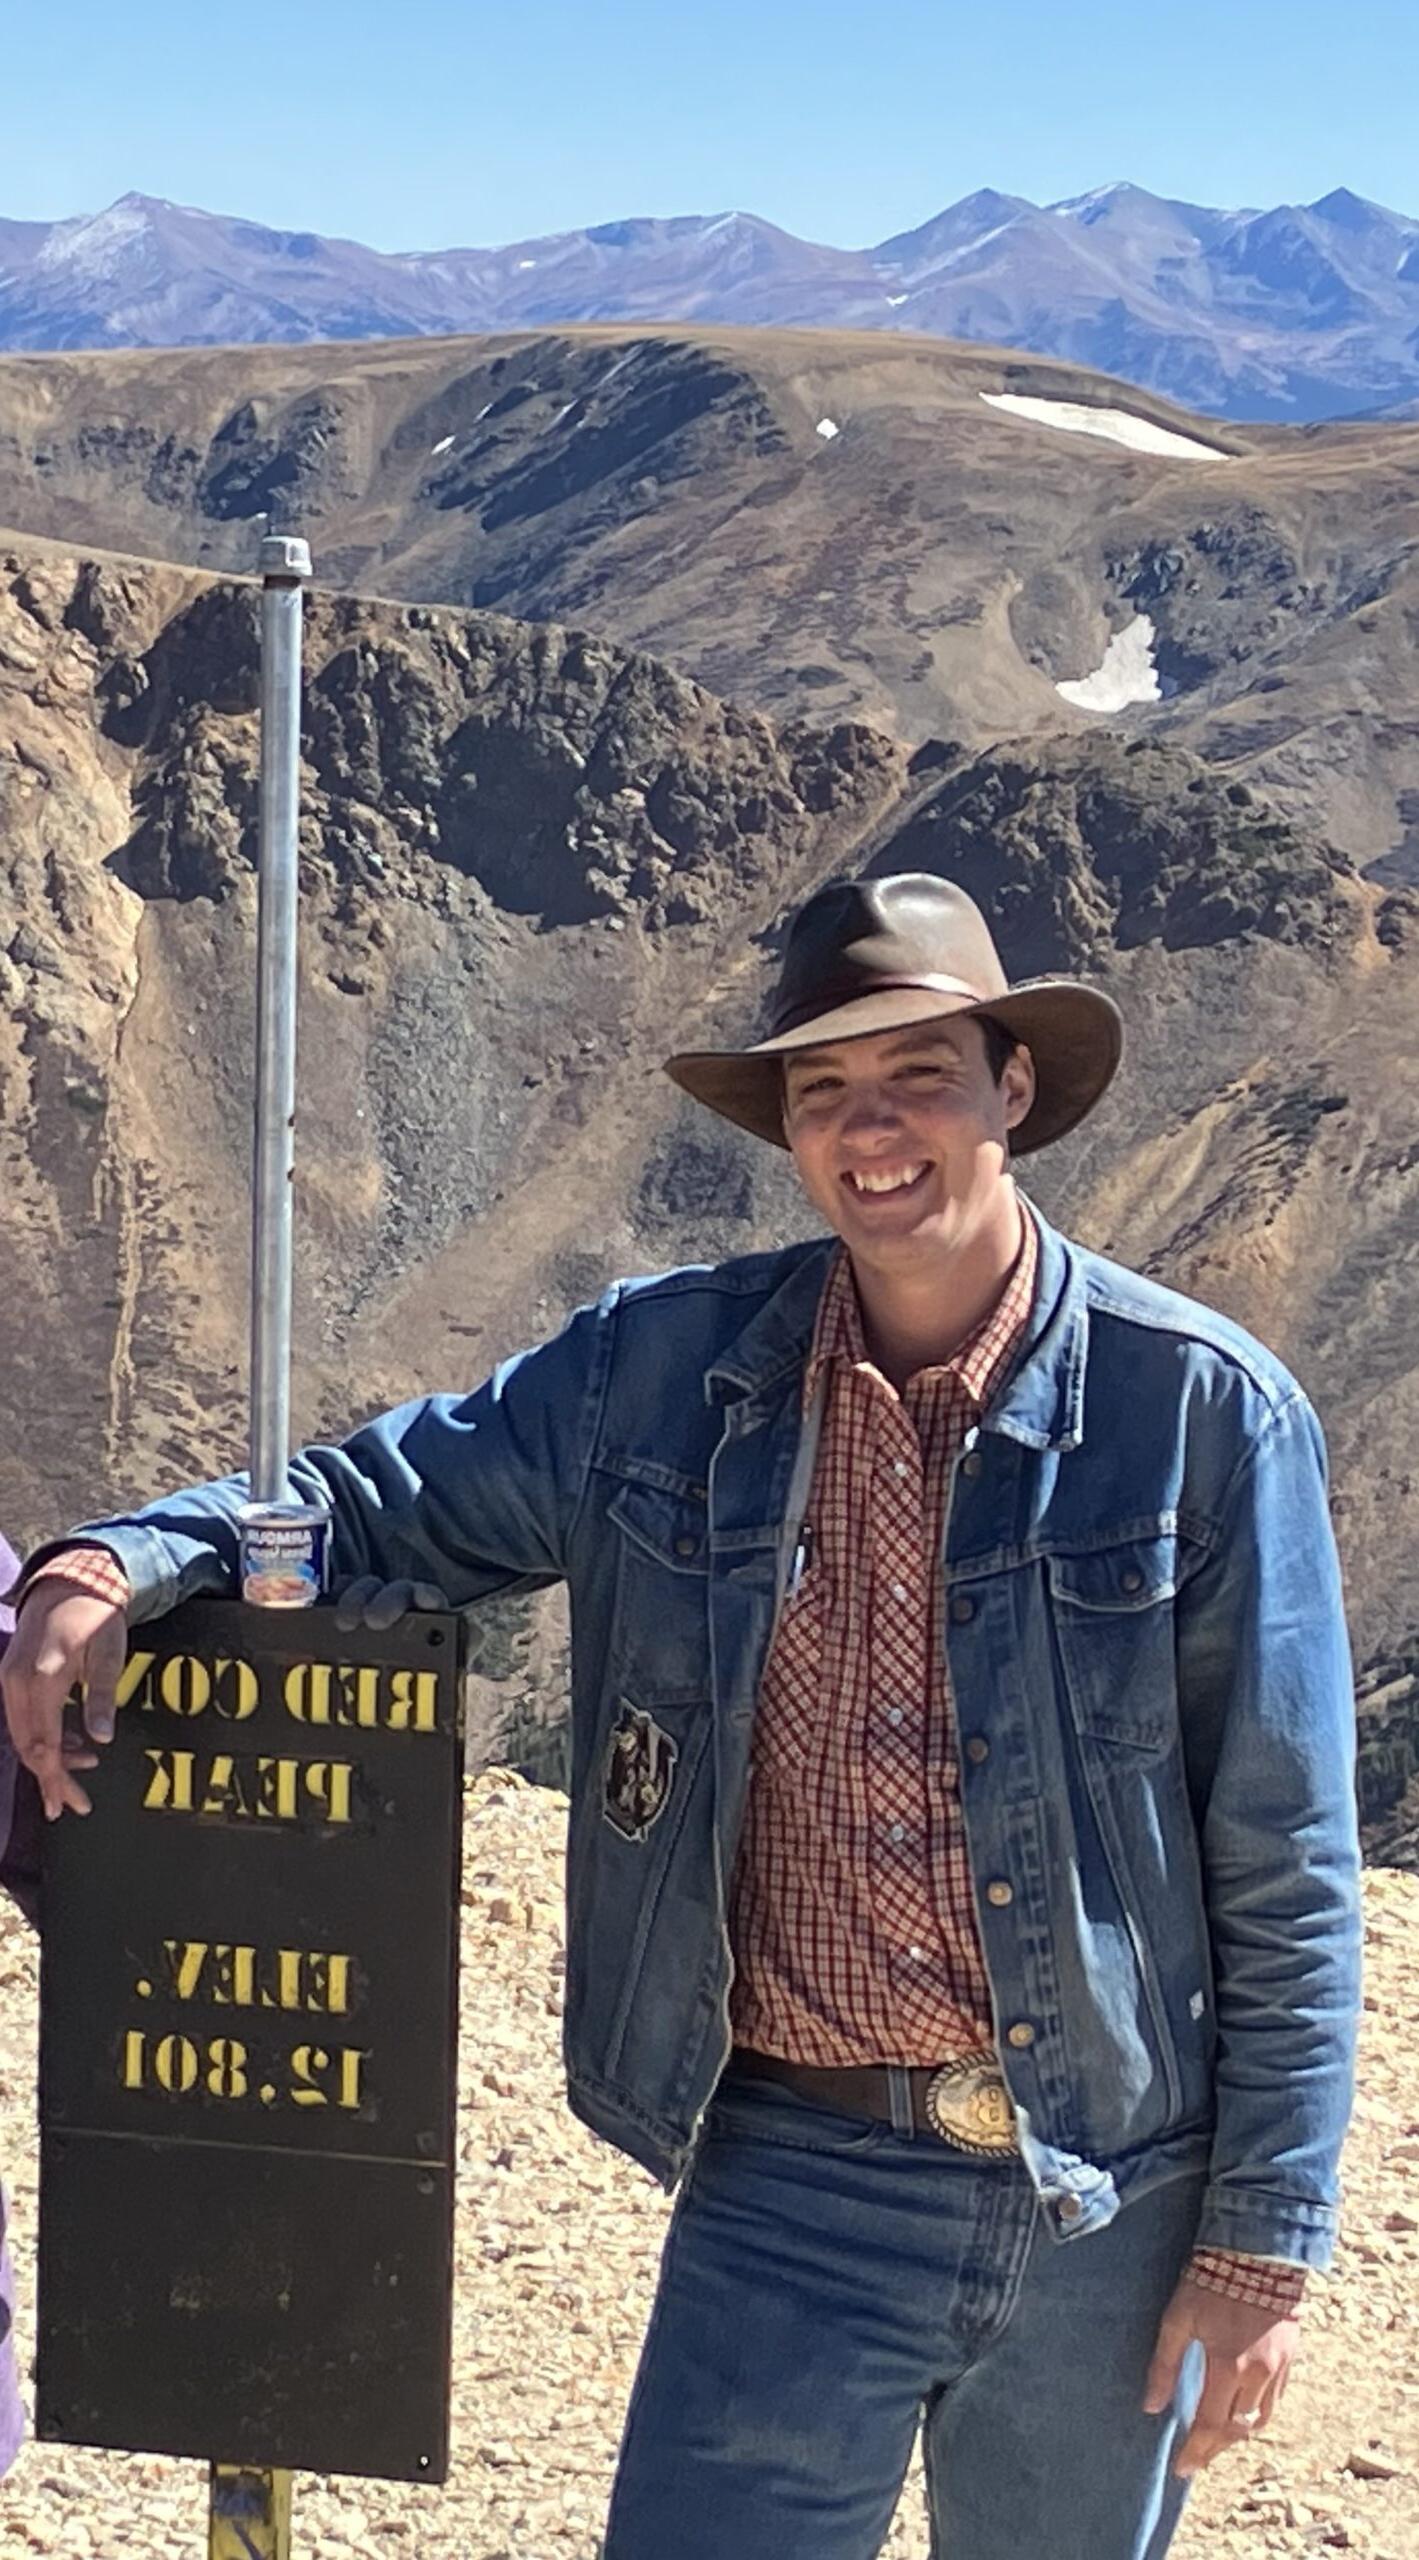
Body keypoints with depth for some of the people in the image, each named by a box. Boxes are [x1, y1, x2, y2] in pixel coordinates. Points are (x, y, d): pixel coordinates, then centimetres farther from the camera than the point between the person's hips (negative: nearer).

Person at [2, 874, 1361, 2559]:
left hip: (1109, 2202, 0)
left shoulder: (1204, 1409, -8)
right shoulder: (659, 1372, -1)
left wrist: (1263, 2242, -4)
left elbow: (1285, 1868, -5)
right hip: (790, 2176, 1)